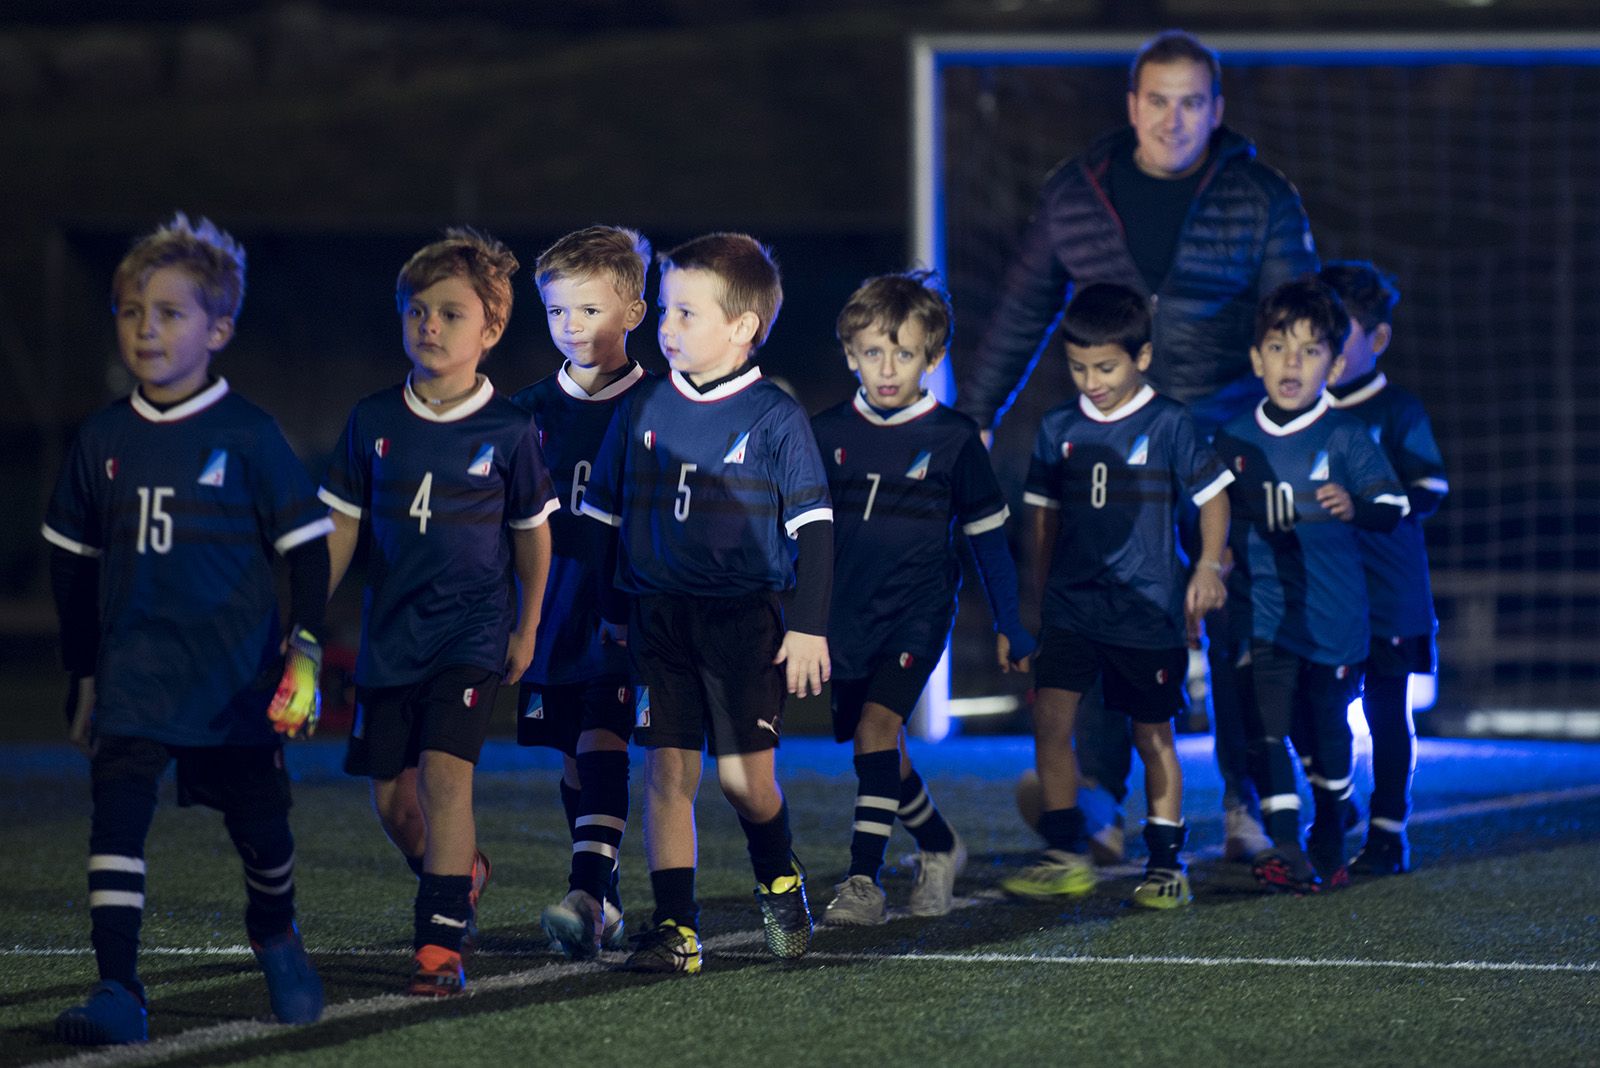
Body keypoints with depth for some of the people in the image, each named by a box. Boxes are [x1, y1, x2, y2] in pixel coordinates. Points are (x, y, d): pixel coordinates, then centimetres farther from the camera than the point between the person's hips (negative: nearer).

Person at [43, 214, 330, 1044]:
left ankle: (274, 934, 40)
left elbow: (307, 549, 0)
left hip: (235, 673, -2)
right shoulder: (103, 440, 5)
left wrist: (306, 655, -8)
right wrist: (82, 673, 16)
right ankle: (117, 991, -17)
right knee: (115, 812, -15)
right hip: (134, 667, 2)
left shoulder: (247, 438, -5)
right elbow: (72, 563, 15)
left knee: (258, 822, 9)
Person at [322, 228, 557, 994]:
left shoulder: (506, 431, -5)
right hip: (389, 633, 4)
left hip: (471, 631, -4)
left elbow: (533, 531, 6)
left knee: (447, 774, -19)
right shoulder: (374, 422, 1)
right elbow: (341, 527, 8)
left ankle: (441, 945, -17)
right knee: (391, 798, 7)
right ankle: (462, 873, 37)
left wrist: (527, 629, 10)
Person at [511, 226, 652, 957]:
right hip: (555, 610, 5)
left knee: (602, 746, -16)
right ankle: (605, 905, 16)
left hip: (626, 612, -5)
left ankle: (587, 896, -24)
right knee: (573, 756, 7)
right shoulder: (532, 412, 10)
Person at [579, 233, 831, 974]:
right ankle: (674, 928, -2)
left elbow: (813, 529, -2)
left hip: (745, 620, -3)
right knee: (668, 771, -4)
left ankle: (780, 882, 24)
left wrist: (809, 627, -7)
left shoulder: (774, 418, -3)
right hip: (658, 619, 3)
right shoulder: (642, 410, 7)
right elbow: (599, 517, 15)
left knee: (745, 775, -5)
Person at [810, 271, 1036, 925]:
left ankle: (863, 881, -21)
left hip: (918, 611, -4)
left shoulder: (952, 440, -4)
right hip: (847, 618, 4)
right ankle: (939, 846, 36)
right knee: (882, 751, 10)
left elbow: (988, 535, 5)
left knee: (875, 727, -21)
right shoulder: (828, 434, 3)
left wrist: (1009, 625, 8)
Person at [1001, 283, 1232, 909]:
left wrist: (1208, 566, -5)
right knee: (1050, 716, -12)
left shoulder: (1167, 425, -5)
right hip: (1072, 603, 3)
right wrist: (1041, 587, 15)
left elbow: (1213, 495, 3)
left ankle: (1167, 863, 17)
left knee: (1153, 735, 6)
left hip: (1148, 606, -3)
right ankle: (1065, 857, -5)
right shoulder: (1059, 429, 5)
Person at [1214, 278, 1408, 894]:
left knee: (1326, 728, 10)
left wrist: (1355, 506, -25)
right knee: (1265, 727, -15)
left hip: (1333, 613, -1)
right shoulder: (1235, 441, 6)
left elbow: (1392, 508, -6)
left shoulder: (1347, 438, -2)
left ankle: (1329, 843, 30)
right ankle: (1286, 850, -17)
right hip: (1264, 609, 1)